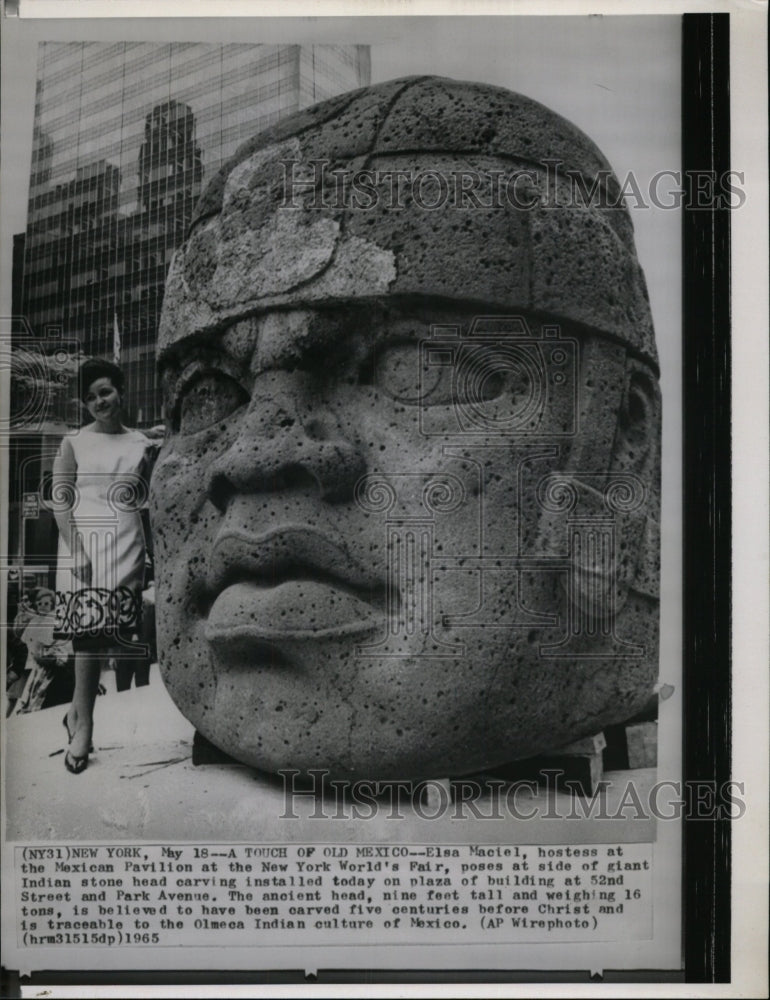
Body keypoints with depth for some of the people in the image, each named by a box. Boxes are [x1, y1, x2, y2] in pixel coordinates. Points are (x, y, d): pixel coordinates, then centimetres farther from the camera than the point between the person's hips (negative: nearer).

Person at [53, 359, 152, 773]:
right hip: (86, 544, -3)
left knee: (118, 631, 2)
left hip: (127, 545, 3)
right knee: (90, 629, -7)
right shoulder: (73, 442, 2)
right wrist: (76, 550, -14)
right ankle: (83, 724, 0)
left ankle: (78, 708, 18)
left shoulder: (141, 443, 9)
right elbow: (60, 501, -3)